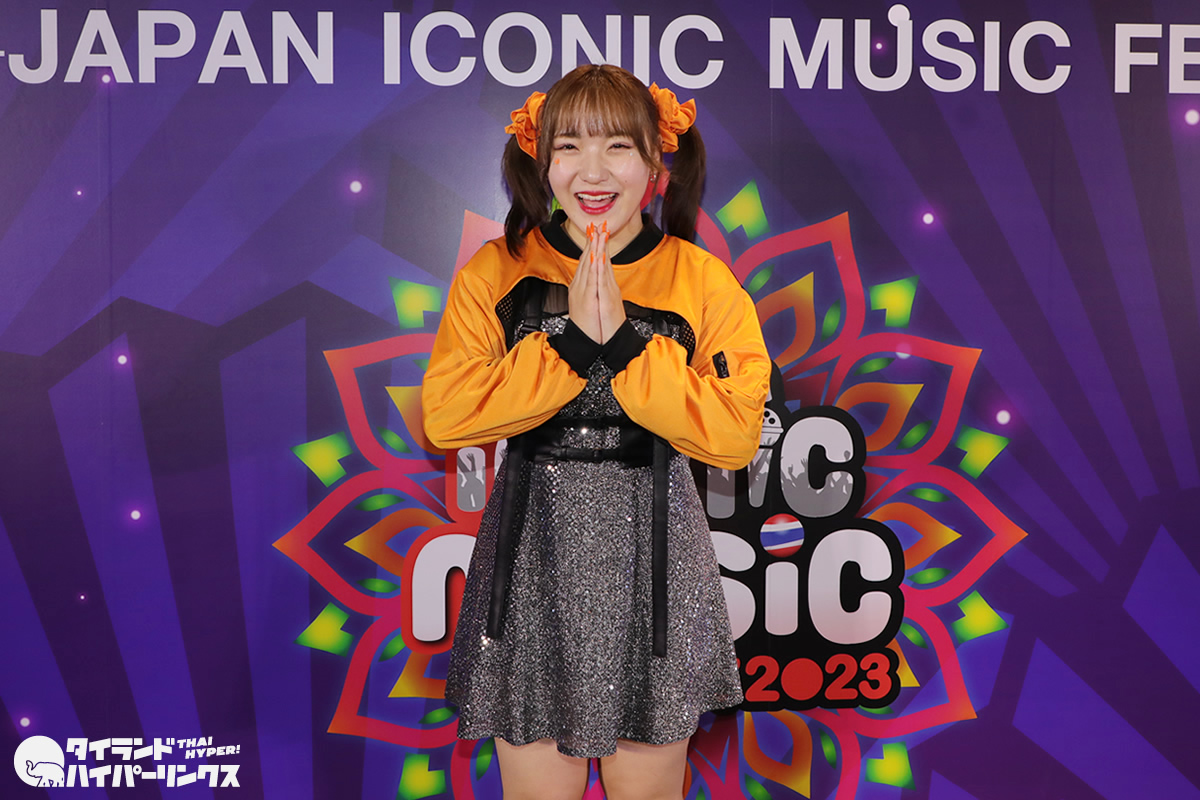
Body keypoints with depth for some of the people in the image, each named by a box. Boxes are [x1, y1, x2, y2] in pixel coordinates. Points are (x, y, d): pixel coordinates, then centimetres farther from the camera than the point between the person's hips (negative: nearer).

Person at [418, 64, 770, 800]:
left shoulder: (705, 284, -2)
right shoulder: (495, 272, -1)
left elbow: (736, 435, -12)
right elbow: (446, 417, -11)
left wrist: (624, 342, -20)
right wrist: (571, 340, -19)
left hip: (653, 551, 0)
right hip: (534, 552, 0)